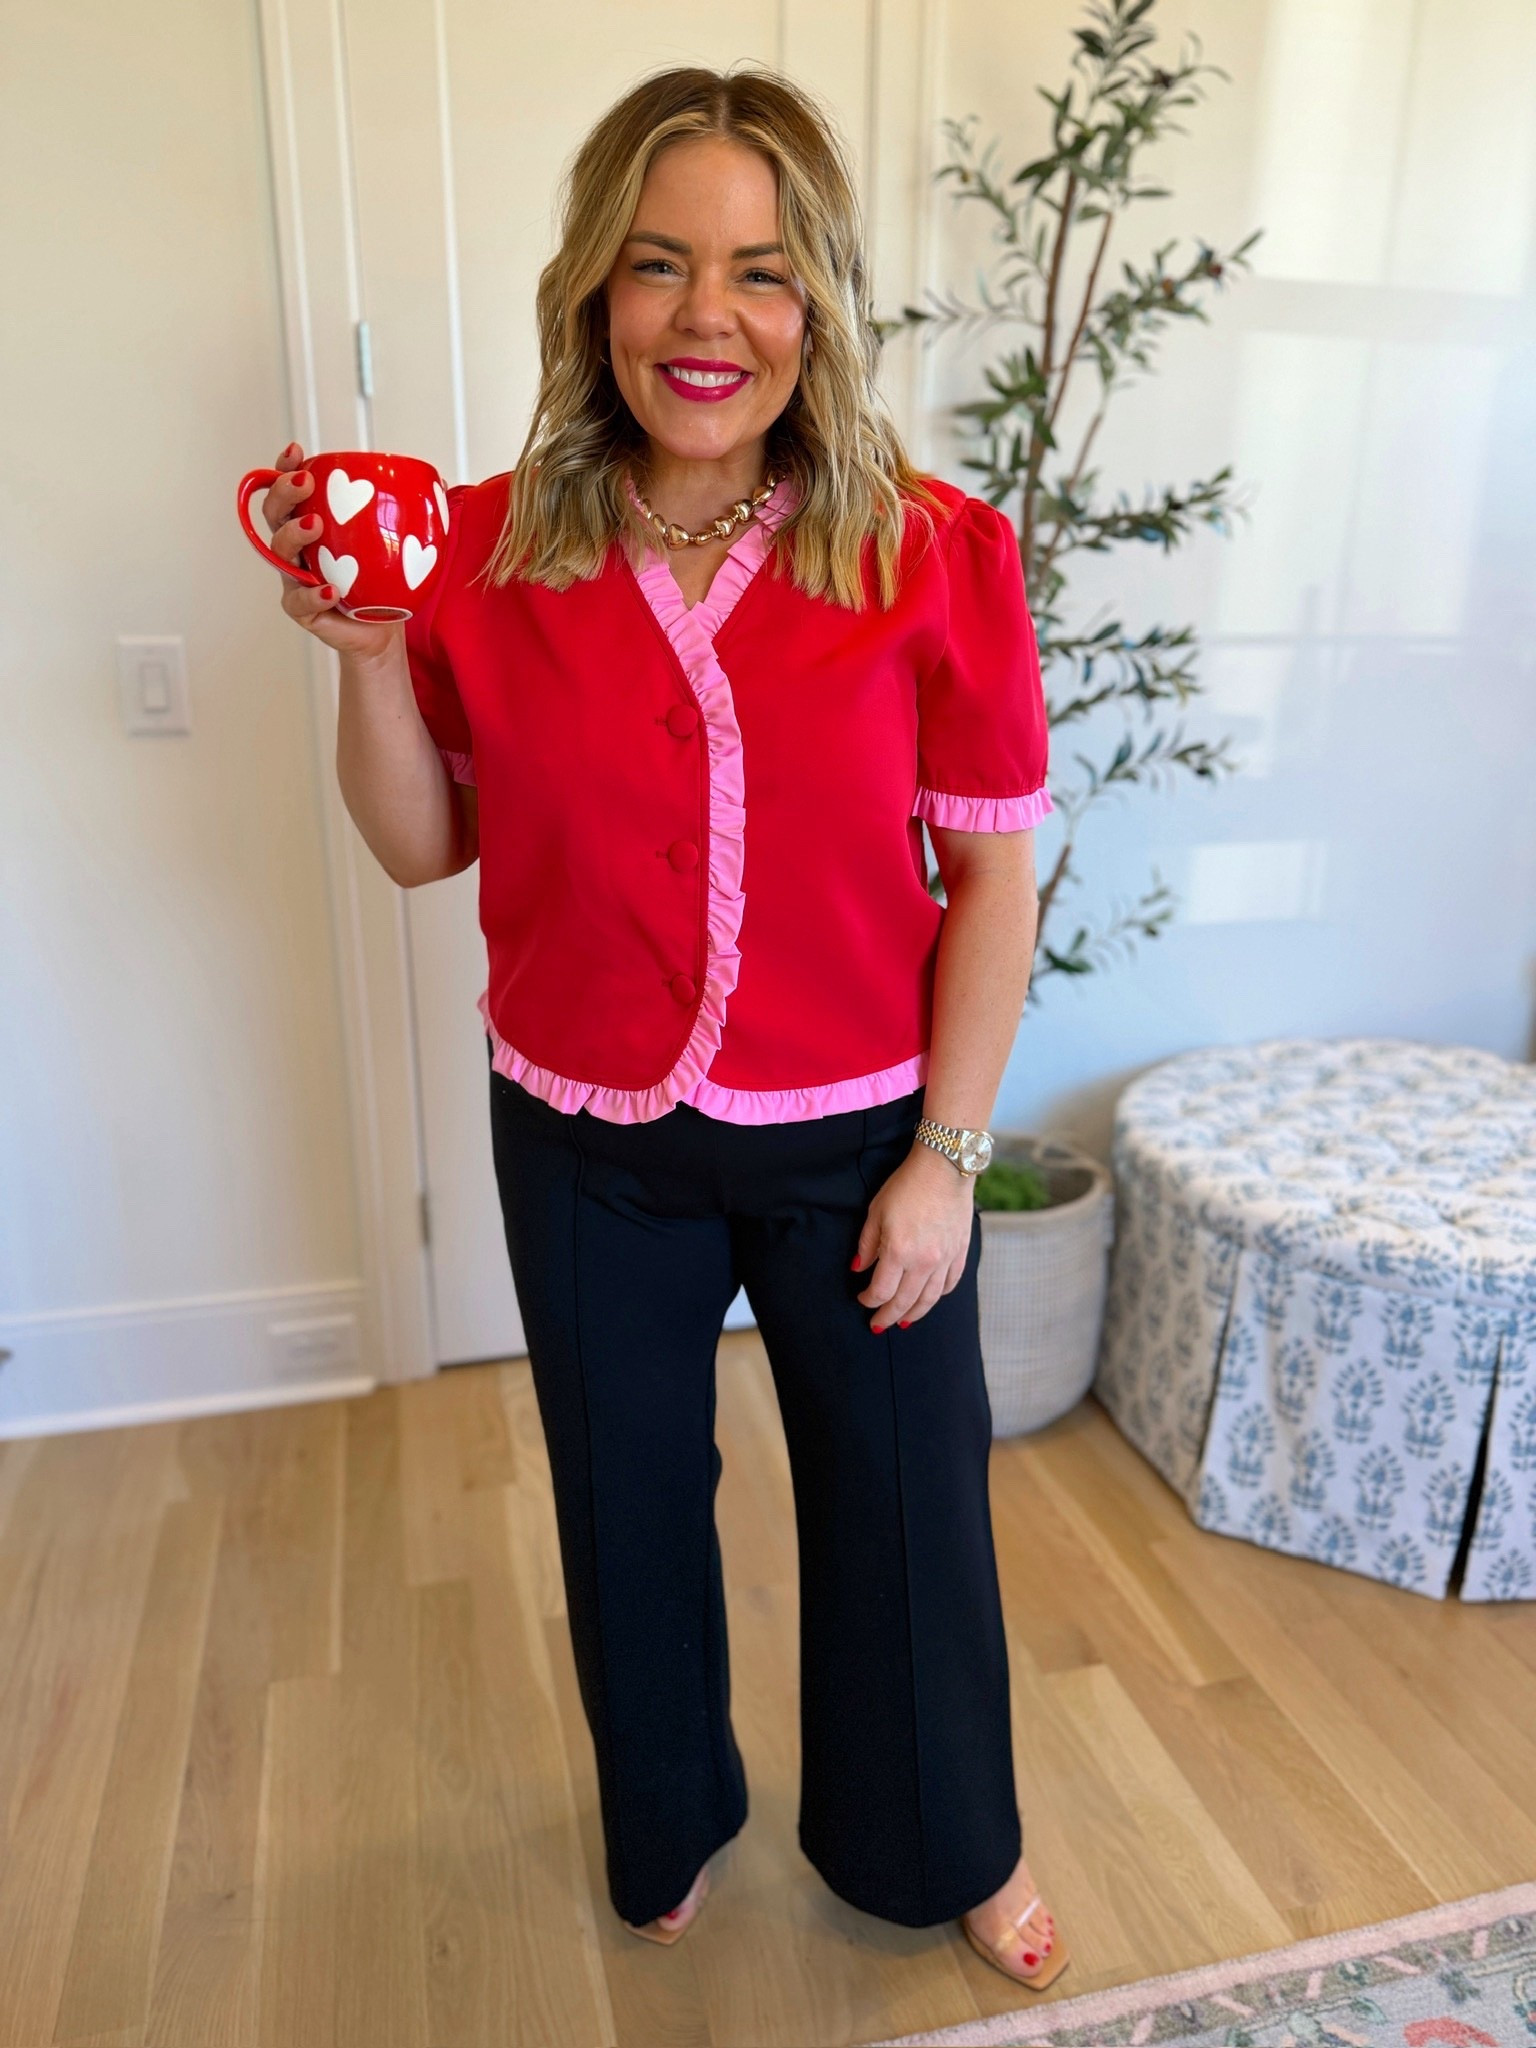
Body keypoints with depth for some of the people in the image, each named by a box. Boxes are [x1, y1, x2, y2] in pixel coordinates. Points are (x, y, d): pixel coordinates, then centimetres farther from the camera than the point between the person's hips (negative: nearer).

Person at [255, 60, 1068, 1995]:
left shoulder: (937, 554, -12)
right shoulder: (487, 551, -7)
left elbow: (992, 869, -8)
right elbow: (424, 844, 2)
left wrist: (943, 1157, -9)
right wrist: (364, 647, -15)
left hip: (853, 1142, -1)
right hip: (587, 1146, 2)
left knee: (904, 1505, 17)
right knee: (629, 1507, 22)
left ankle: (942, 1844, 51)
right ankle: (669, 1816, 56)